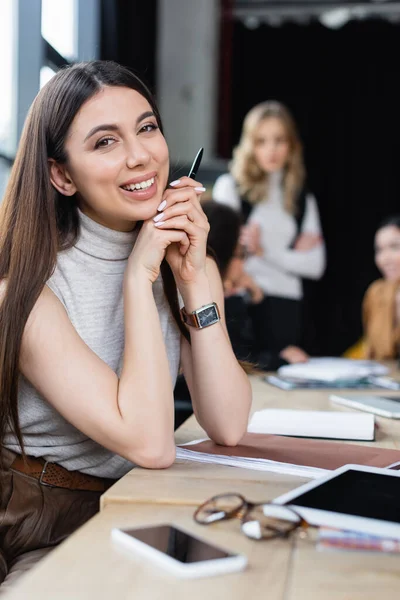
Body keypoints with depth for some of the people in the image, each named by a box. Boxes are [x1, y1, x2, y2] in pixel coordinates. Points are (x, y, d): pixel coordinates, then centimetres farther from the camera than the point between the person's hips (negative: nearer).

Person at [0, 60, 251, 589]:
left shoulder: (194, 267, 2)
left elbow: (228, 429, -9)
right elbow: (150, 445, -23)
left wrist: (194, 280, -14)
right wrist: (138, 277, -22)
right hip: (43, 534, -5)